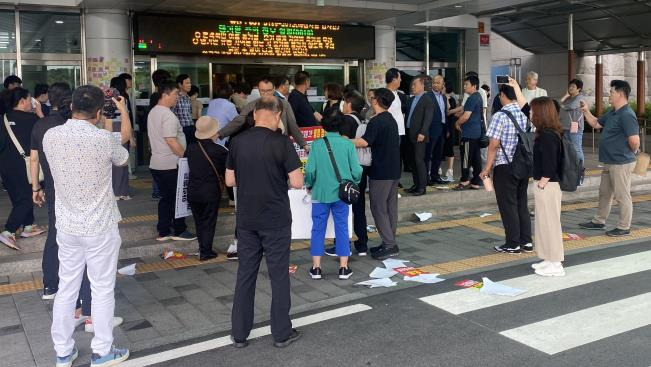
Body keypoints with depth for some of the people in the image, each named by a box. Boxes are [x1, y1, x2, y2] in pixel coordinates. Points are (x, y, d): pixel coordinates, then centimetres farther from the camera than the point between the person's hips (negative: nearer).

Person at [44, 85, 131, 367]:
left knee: (66, 289, 15)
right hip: (100, 227, -4)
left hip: (66, 226, 5)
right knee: (102, 290, 9)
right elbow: (123, 159, 6)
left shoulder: (50, 136, -6)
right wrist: (124, 111, 19)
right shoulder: (104, 139, -18)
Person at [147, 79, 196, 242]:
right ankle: (179, 230, 13)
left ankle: (163, 232, 18)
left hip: (156, 163, 9)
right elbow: (172, 142, -23)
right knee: (178, 198, 4)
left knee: (166, 197, 15)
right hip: (170, 164, -9)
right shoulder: (168, 115, -18)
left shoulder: (153, 112, 12)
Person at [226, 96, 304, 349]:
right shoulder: (282, 142, -13)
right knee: (279, 276, 8)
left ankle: (239, 334, 20)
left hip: (246, 220, 4)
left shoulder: (238, 141, 0)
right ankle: (282, 333, 17)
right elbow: (297, 183, -15)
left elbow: (229, 181, 7)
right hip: (276, 221, -4)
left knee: (245, 275, 12)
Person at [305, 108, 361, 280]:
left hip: (320, 194, -1)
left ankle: (316, 268, 13)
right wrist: (352, 184, 12)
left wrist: (309, 185, 8)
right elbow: (357, 171, -8)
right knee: (342, 228, 10)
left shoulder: (317, 145, -9)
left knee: (318, 229, 9)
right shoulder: (348, 144, -7)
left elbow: (310, 170, -11)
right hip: (341, 194, 1)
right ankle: (344, 268, 14)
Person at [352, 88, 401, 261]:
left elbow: (364, 142, -26)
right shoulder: (391, 120, 14)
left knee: (379, 208, -3)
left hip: (381, 172, -9)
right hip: (393, 170, 9)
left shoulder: (376, 121, -16)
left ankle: (389, 245, -4)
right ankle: (390, 243, 18)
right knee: (390, 207, 12)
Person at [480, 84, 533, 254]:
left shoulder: (500, 116, -13)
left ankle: (513, 244, 8)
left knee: (508, 206, 2)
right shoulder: (525, 114, 6)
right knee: (522, 204, 15)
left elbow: (494, 145, -16)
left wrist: (487, 168, -10)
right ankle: (526, 242, 18)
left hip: (504, 166, -6)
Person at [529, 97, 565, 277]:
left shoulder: (547, 136, -21)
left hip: (547, 186, -10)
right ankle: (550, 260, 27)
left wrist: (542, 183, -16)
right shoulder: (551, 133, 9)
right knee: (545, 222, 17)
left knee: (549, 222, -1)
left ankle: (555, 265, 9)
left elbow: (550, 165, -22)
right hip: (546, 185, 10)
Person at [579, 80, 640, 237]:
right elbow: (596, 124, 25)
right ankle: (599, 221, 32)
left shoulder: (626, 115, -21)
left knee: (622, 196, 2)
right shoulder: (612, 113, 10)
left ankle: (624, 227, 13)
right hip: (609, 162, 10)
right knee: (604, 193, 19)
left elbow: (634, 140, -28)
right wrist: (586, 111, 11)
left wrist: (630, 152, -9)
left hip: (621, 163, -10)